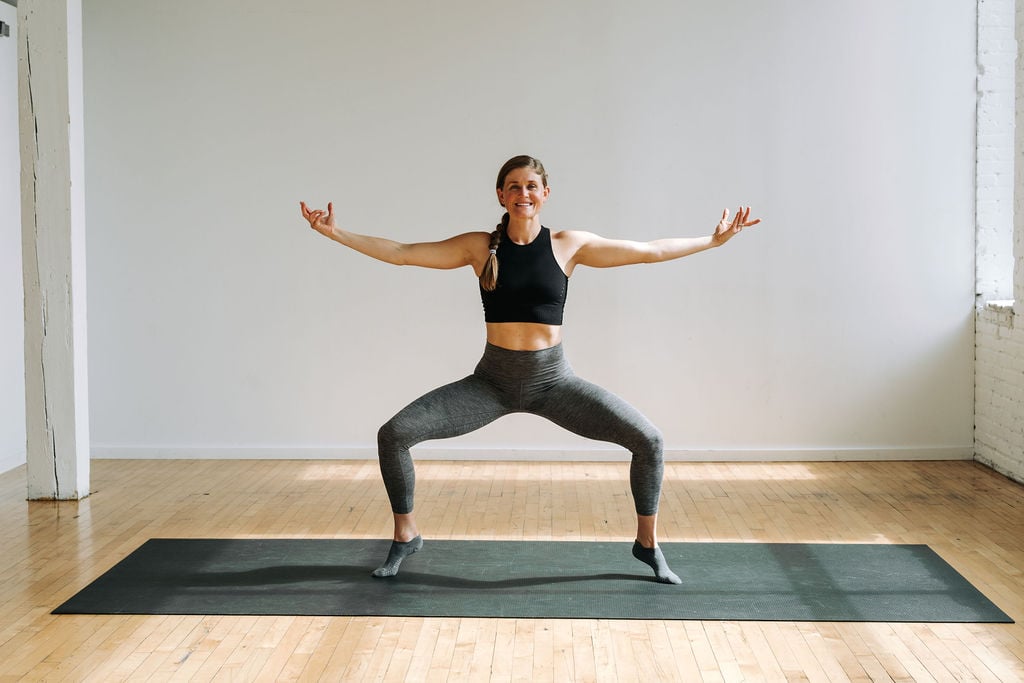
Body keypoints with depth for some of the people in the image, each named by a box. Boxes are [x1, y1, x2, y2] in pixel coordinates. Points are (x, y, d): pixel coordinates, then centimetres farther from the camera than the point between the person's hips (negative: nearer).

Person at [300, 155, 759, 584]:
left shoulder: (569, 245, -2)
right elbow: (400, 253, -1)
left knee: (648, 440, -14)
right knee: (393, 434, -13)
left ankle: (647, 543, 11)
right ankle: (405, 536, 11)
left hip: (553, 380, 0)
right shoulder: (480, 247, -1)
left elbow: (649, 251, 4)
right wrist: (335, 233, -6)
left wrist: (712, 240, 4)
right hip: (493, 380, 0)